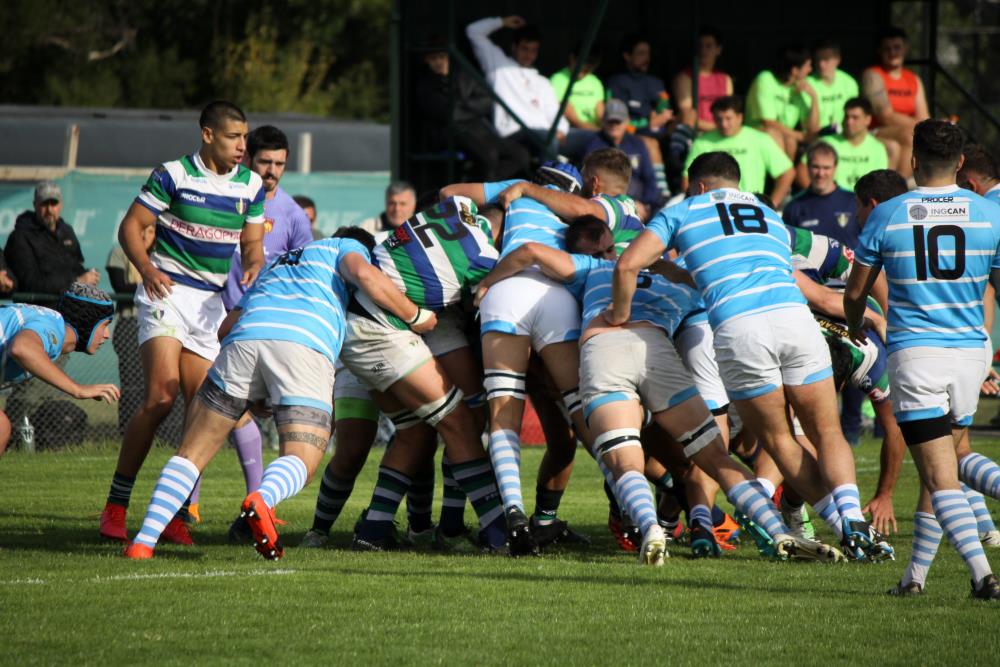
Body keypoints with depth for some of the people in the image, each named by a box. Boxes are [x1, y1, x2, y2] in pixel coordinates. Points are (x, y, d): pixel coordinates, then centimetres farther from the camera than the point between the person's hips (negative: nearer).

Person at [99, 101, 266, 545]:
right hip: (167, 292, -5)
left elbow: (251, 244, 16)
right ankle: (116, 505, -14)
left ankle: (176, 513, 6)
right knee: (161, 396, -20)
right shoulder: (173, 175, -5)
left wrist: (253, 268, -8)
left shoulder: (251, 186, 8)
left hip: (213, 303, 5)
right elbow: (131, 226, -2)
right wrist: (147, 269, -19)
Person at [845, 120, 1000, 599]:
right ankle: (916, 573, 21)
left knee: (939, 477, -7)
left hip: (914, 354, -3)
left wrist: (855, 326, 29)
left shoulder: (887, 216, -3)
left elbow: (855, 294, 7)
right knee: (944, 465, 17)